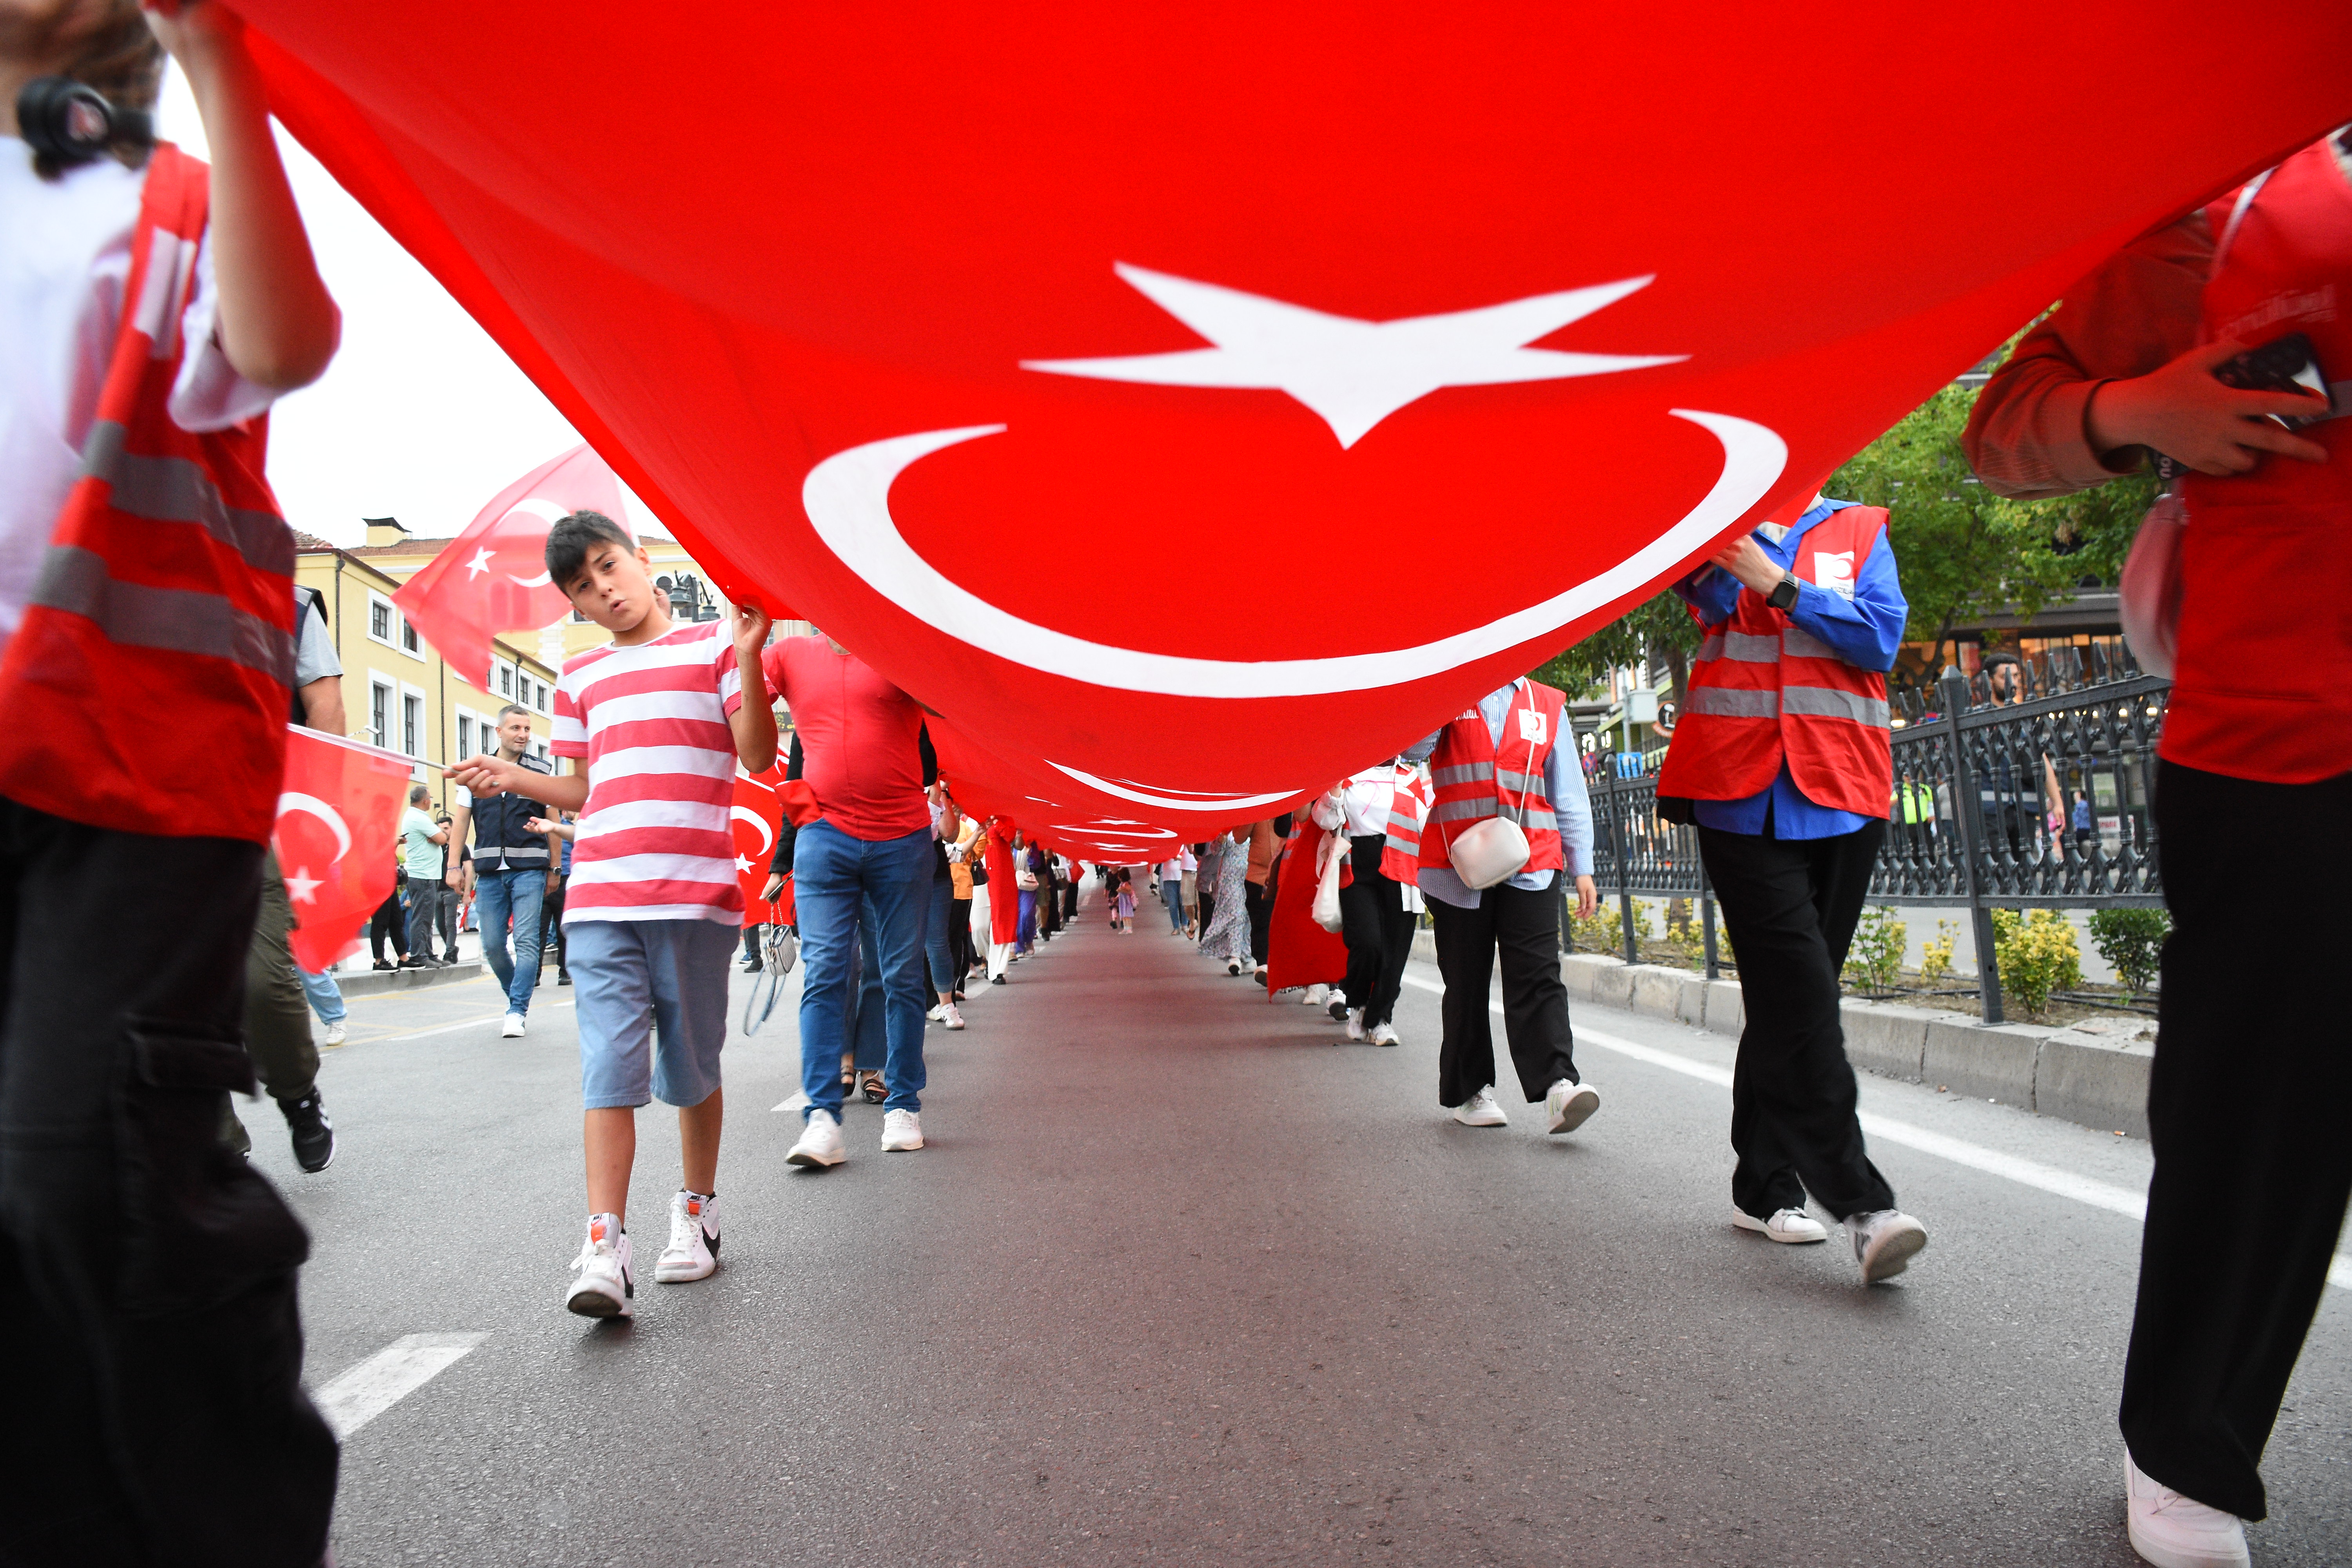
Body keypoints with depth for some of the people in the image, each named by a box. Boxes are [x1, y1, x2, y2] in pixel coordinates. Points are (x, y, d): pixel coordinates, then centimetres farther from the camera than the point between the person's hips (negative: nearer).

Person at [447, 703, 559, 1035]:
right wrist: (454, 865, 3)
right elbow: (460, 820, 11)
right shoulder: (477, 771, 10)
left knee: (526, 942, -8)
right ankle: (519, 999, 24)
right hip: (489, 871, 3)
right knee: (492, 945, 5)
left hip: (529, 869, -3)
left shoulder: (540, 772, 5)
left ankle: (517, 1012, -3)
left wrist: (554, 869, 4)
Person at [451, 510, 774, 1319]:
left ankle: (696, 1212, 25)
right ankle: (604, 1246, -7)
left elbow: (759, 756, -4)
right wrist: (514, 778, 5)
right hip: (600, 895, 3)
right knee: (609, 1065, -6)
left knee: (692, 1066, 8)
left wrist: (748, 658, -16)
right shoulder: (580, 678, 18)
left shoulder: (712, 646, 5)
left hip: (697, 893, -2)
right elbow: (587, 789, 21)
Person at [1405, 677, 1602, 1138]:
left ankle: (1557, 1085, -19)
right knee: (1465, 981, 5)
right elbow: (1414, 749, -10)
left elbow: (1568, 791, 15)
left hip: (1531, 864, 0)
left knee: (1537, 976, -11)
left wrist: (1581, 867, 10)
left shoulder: (1547, 705, 13)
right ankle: (1470, 1090, 14)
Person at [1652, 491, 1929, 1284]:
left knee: (1788, 996, 8)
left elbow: (1882, 636, -1)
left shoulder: (1860, 531, 14)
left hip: (1841, 793, 3)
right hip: (1740, 790, -2)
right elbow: (1710, 597, -8)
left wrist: (1779, 584, -9)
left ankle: (1765, 1187, 18)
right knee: (1800, 990, -13)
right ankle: (1861, 1203, -13)